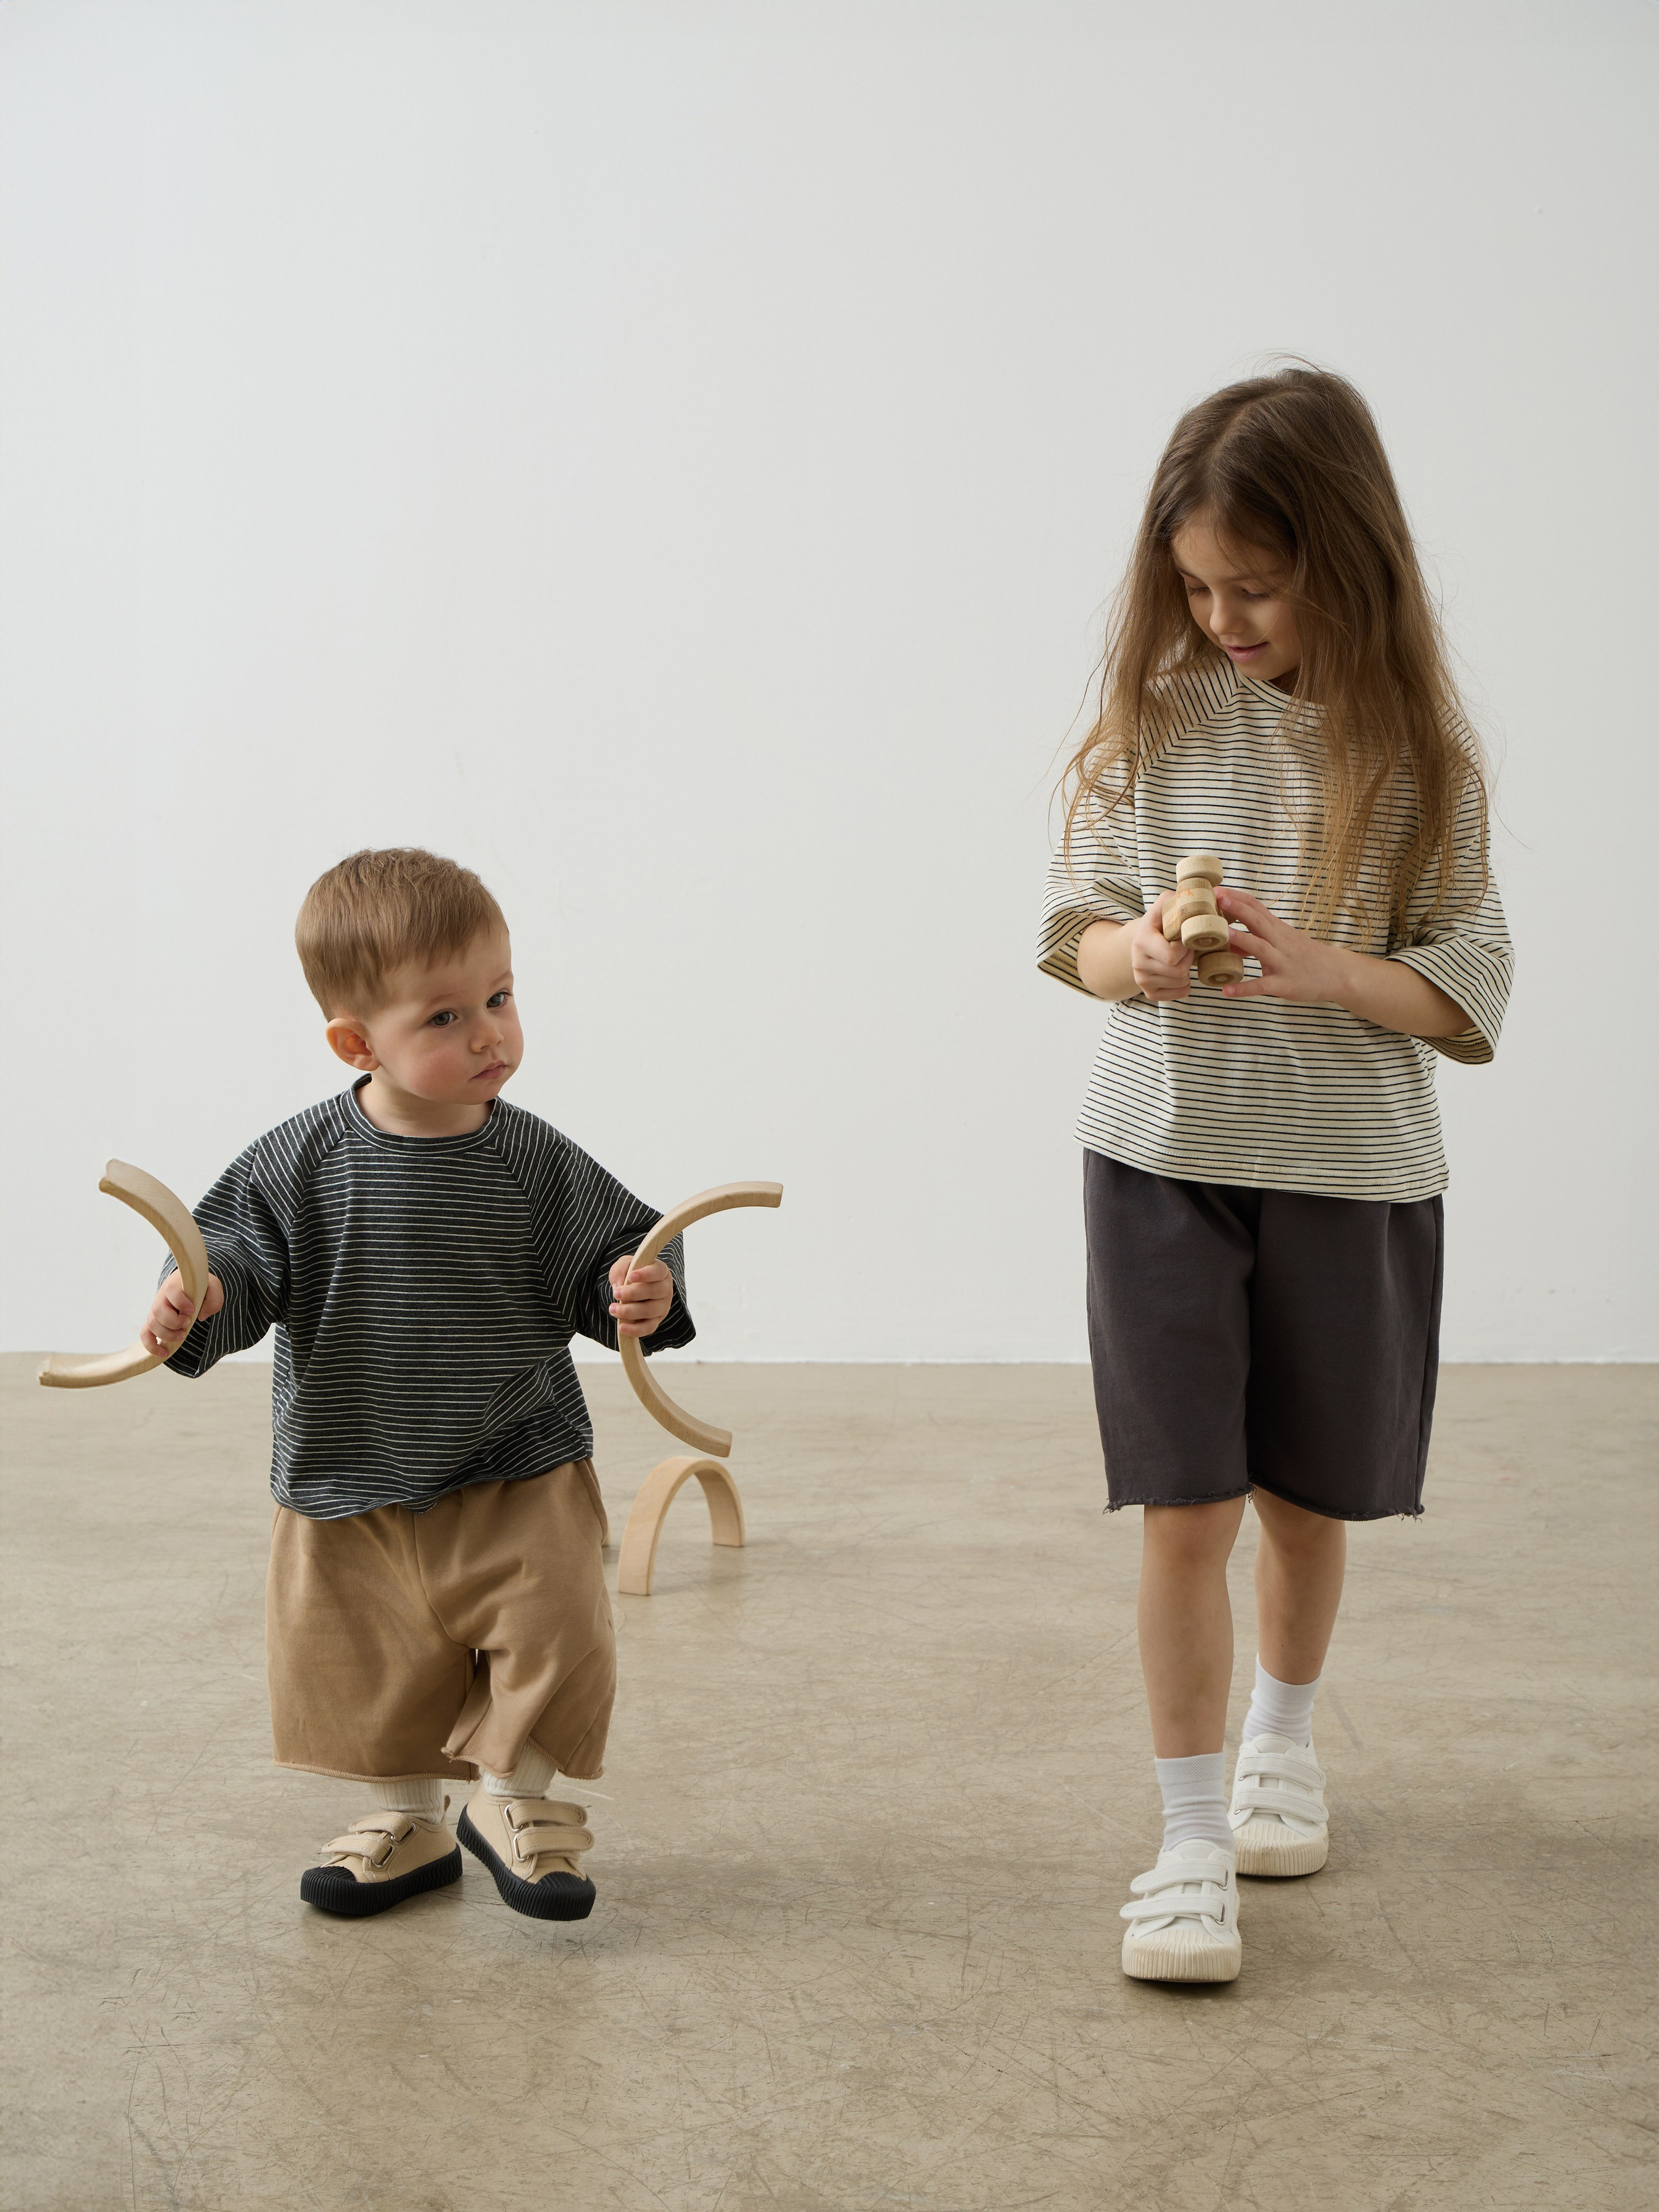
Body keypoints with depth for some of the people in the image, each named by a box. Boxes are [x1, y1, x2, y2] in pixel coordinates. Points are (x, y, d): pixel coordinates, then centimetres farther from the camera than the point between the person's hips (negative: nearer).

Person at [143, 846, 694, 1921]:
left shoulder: (538, 1164, -8)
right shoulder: (302, 1165, -10)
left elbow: (615, 1250, -2)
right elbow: (241, 1256, -6)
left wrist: (639, 1296, -23)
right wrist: (196, 1305, -26)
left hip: (520, 1478, 0)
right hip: (349, 1481, 0)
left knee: (554, 1637, -3)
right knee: (367, 1664, 11)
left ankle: (514, 1799, 23)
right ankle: (406, 1821, 35)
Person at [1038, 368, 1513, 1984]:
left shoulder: (1417, 752, -5)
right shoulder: (1156, 716, -2)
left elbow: (1470, 992, -5)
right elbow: (1073, 927, 4)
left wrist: (1325, 968, -23)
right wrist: (1134, 954, -19)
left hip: (1350, 1176, 0)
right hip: (1164, 1161, 0)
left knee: (1305, 1497, 16)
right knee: (1187, 1508, -4)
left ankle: (1281, 1741, 42)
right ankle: (1192, 1841, 7)